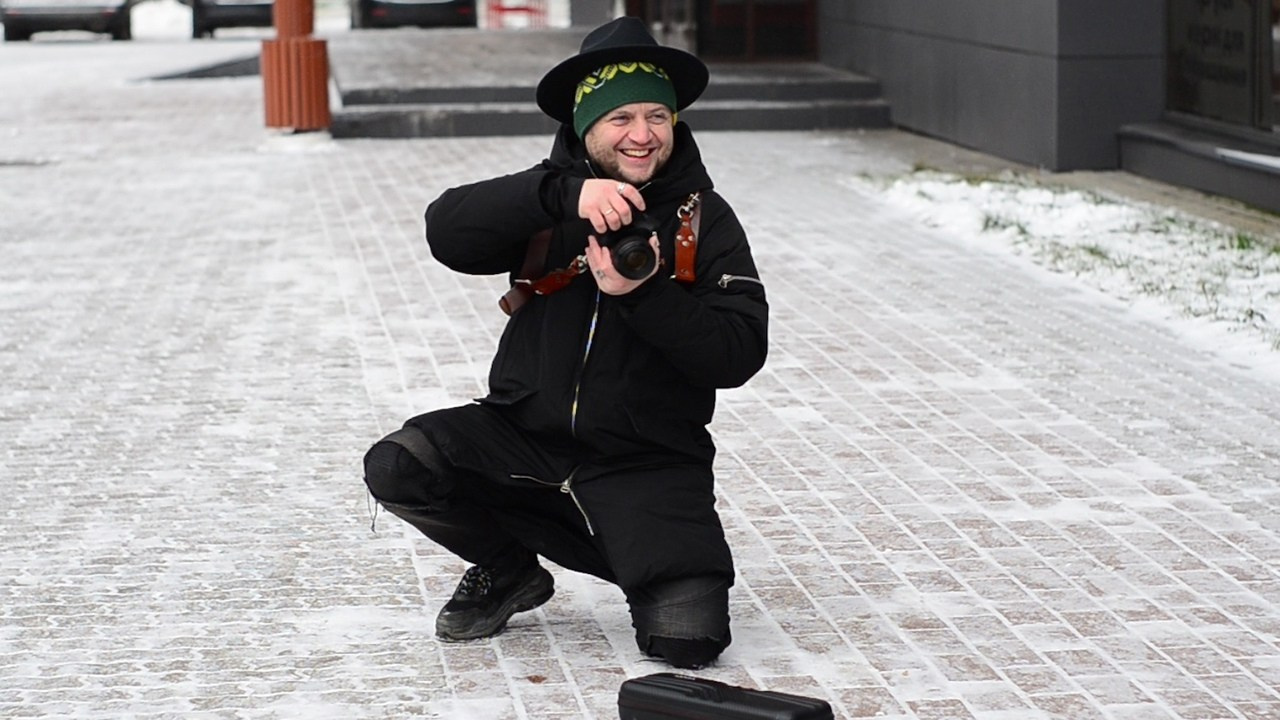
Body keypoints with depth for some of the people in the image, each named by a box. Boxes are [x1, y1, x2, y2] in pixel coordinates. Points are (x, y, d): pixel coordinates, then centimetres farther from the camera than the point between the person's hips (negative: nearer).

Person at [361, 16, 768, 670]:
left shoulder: (704, 218, 0)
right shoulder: (547, 202, 3)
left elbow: (739, 354, -10)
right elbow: (447, 232, -17)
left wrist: (642, 294, -25)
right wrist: (565, 195, -30)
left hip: (649, 463, -2)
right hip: (525, 437, 2)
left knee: (687, 639, -20)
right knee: (396, 468, -22)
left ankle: (657, 562, 19)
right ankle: (508, 572, 8)